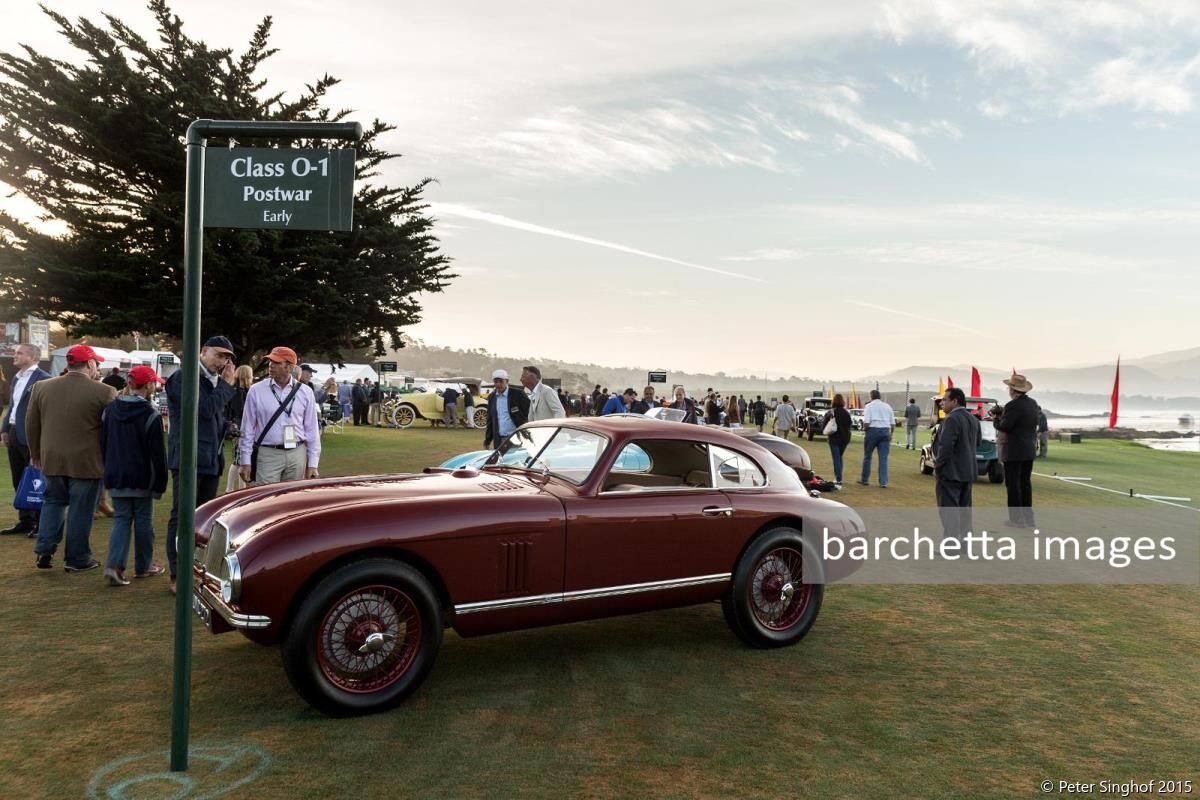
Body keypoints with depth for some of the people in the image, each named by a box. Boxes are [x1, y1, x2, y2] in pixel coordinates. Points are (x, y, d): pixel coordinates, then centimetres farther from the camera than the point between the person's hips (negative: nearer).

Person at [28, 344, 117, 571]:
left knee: (53, 501, 22)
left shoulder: (41, 387, 3)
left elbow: (31, 424, 10)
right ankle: (77, 559, 13)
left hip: (52, 459, 5)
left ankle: (44, 550, 14)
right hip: (87, 461, -4)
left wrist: (36, 453, 22)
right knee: (81, 509, 5)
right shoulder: (103, 392, -13)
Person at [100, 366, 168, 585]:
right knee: (143, 521, 9)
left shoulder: (109, 410, 4)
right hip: (141, 480, -4)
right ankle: (143, 566, 19)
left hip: (115, 478, 4)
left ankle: (114, 565, -8)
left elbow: (103, 444, 11)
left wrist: (109, 471, 20)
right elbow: (157, 453, -13)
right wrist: (160, 483, -6)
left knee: (121, 519, 8)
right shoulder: (151, 415, -14)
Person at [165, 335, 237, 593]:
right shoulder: (183, 377, -8)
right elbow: (205, 408, -19)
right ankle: (178, 577, 1)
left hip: (212, 460, 8)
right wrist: (226, 385, -9)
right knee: (182, 517, -3)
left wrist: (228, 427, 9)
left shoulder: (215, 382, 17)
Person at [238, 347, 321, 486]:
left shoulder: (305, 392, 3)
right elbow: (248, 428, 2)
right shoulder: (256, 391, -1)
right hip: (268, 454, -1)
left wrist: (312, 464, 3)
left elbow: (312, 429, 6)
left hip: (297, 454, 2)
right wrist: (246, 462, 0)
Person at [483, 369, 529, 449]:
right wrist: (487, 440, 14)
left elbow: (529, 412, -3)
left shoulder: (517, 394, -5)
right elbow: (490, 420, 17)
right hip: (499, 439, 5)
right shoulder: (492, 397, 11)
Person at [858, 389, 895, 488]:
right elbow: (893, 424, 10)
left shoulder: (869, 406, -1)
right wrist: (891, 434, 20)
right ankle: (883, 482, -1)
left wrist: (865, 427, 8)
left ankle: (865, 480, 18)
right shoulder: (887, 406, 12)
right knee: (883, 458, 3)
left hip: (873, 430, -3)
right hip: (885, 431, 3)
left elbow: (866, 423, -12)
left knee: (867, 456, 10)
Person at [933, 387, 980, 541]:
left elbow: (946, 446, -24)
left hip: (950, 472, -9)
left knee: (949, 509, -5)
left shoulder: (952, 419, -19)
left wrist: (937, 467, -15)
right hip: (968, 471, 9)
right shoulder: (973, 419, 11)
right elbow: (977, 443, 20)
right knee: (964, 508, 14)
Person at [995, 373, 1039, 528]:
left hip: (1014, 451, -8)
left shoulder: (1013, 405, -18)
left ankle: (1016, 519, 0)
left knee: (1013, 484, -1)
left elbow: (1004, 427, -21)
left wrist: (997, 420, 0)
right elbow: (1034, 424, 14)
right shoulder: (1033, 403, 7)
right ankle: (1028, 517, 19)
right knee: (1026, 483, 15)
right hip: (1029, 450, 8)